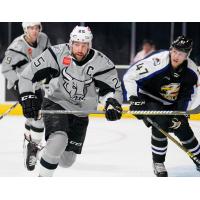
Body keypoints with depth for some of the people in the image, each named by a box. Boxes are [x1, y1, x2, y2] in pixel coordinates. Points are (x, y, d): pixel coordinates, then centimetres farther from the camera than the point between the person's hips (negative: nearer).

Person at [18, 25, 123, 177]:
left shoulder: (101, 63, -15)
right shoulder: (57, 53, -19)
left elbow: (112, 89, -9)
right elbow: (29, 74, -13)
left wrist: (112, 104, -29)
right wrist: (27, 97, -21)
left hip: (80, 114, 3)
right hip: (56, 103, -3)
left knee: (67, 161, 10)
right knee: (59, 139, -32)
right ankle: (43, 177, -16)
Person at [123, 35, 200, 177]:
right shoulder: (156, 63, -32)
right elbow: (130, 77, -27)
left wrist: (180, 112, -11)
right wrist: (134, 99, -30)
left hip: (171, 103, 5)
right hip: (149, 99, -5)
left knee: (182, 128, 2)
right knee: (160, 124, -26)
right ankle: (158, 163, -9)